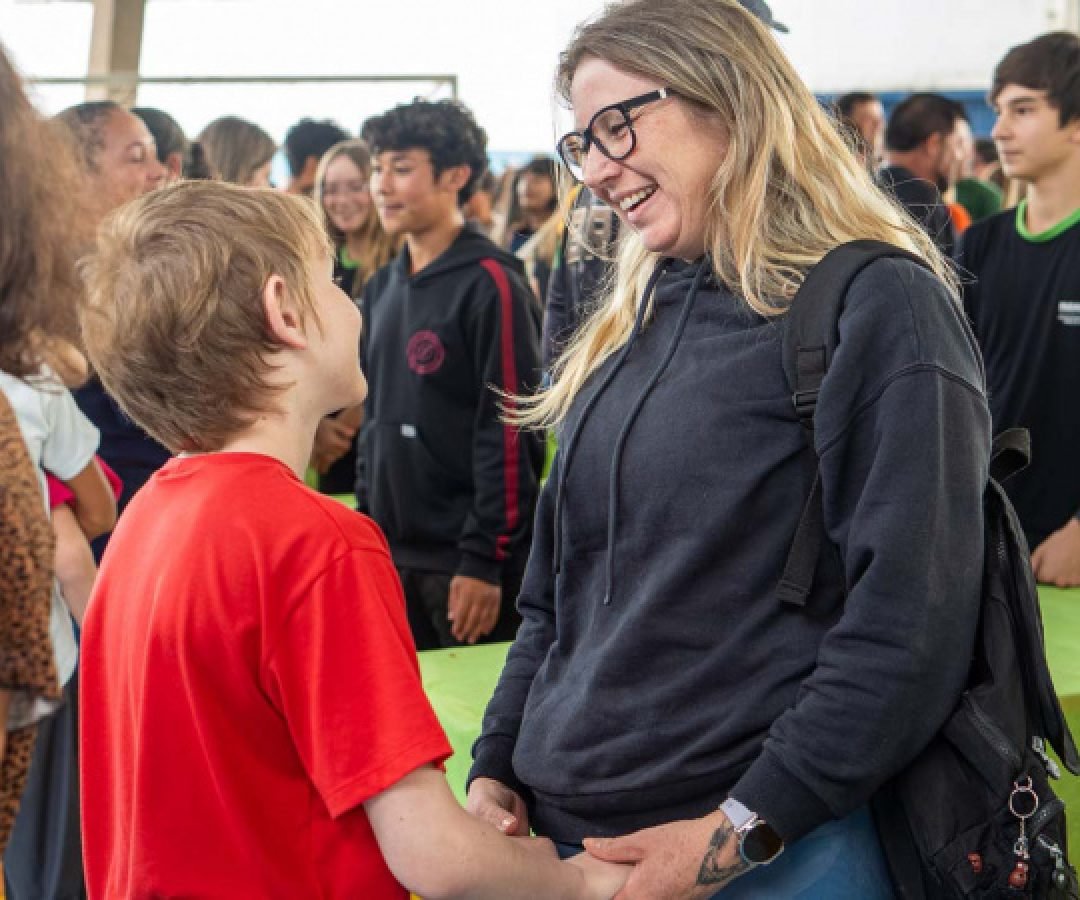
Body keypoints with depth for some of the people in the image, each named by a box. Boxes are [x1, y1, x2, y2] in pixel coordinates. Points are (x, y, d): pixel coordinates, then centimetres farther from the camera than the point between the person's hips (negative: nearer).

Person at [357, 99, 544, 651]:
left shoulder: (490, 284, -11)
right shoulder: (382, 289, 12)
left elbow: (509, 432, -15)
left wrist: (485, 560, -17)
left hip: (465, 561, -7)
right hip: (392, 555, 7)